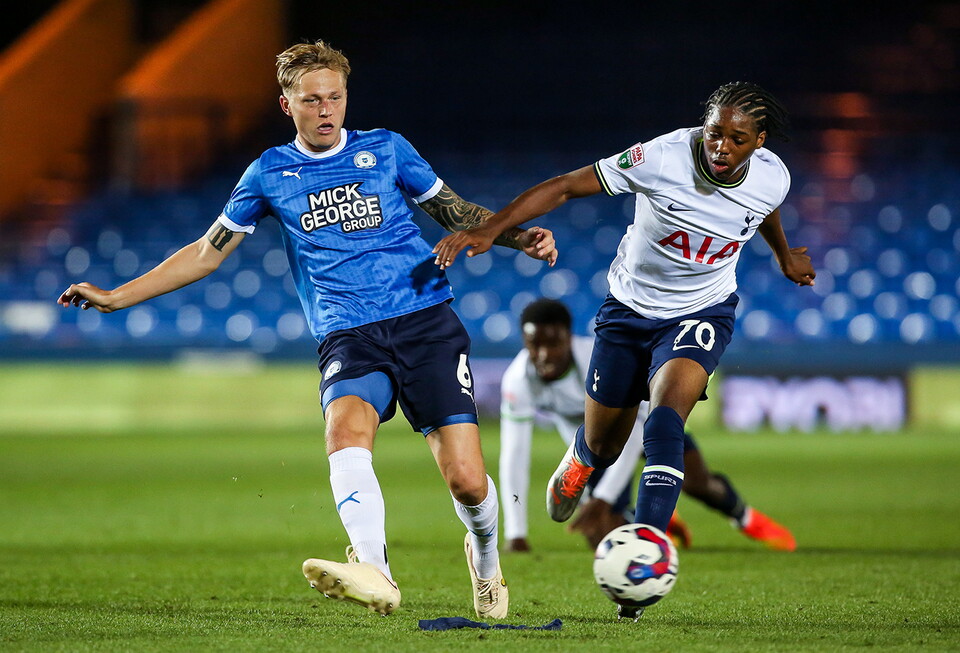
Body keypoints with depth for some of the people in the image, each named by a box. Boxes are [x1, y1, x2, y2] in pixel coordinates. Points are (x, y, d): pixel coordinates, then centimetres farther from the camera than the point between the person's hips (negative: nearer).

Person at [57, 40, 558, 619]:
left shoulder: (386, 149, 10)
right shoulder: (270, 174, 12)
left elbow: (459, 213, 19)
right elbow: (208, 253, 20)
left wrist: (522, 236, 1)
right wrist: (116, 297, 16)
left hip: (427, 325, 0)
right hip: (348, 339, 0)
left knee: (467, 481, -11)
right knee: (346, 427, -34)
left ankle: (486, 559, 23)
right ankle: (374, 572, -53)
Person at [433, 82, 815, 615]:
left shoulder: (772, 179, -15)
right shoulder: (662, 158, -26)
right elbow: (568, 185, -22)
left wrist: (784, 256, 32)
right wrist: (491, 228, -30)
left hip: (701, 314, 0)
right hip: (630, 307, 0)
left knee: (665, 421, -28)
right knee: (603, 445, 13)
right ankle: (579, 459, 52)